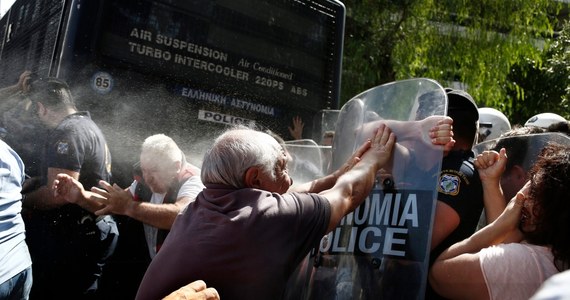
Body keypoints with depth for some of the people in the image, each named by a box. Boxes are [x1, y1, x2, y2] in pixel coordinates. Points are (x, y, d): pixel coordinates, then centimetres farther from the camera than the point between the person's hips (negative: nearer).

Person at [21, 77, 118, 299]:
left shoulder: (67, 133, -18)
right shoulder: (87, 126, 15)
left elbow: (60, 194, -24)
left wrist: (22, 201, -7)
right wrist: (36, 183, 16)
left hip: (75, 238, -10)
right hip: (89, 230, 10)